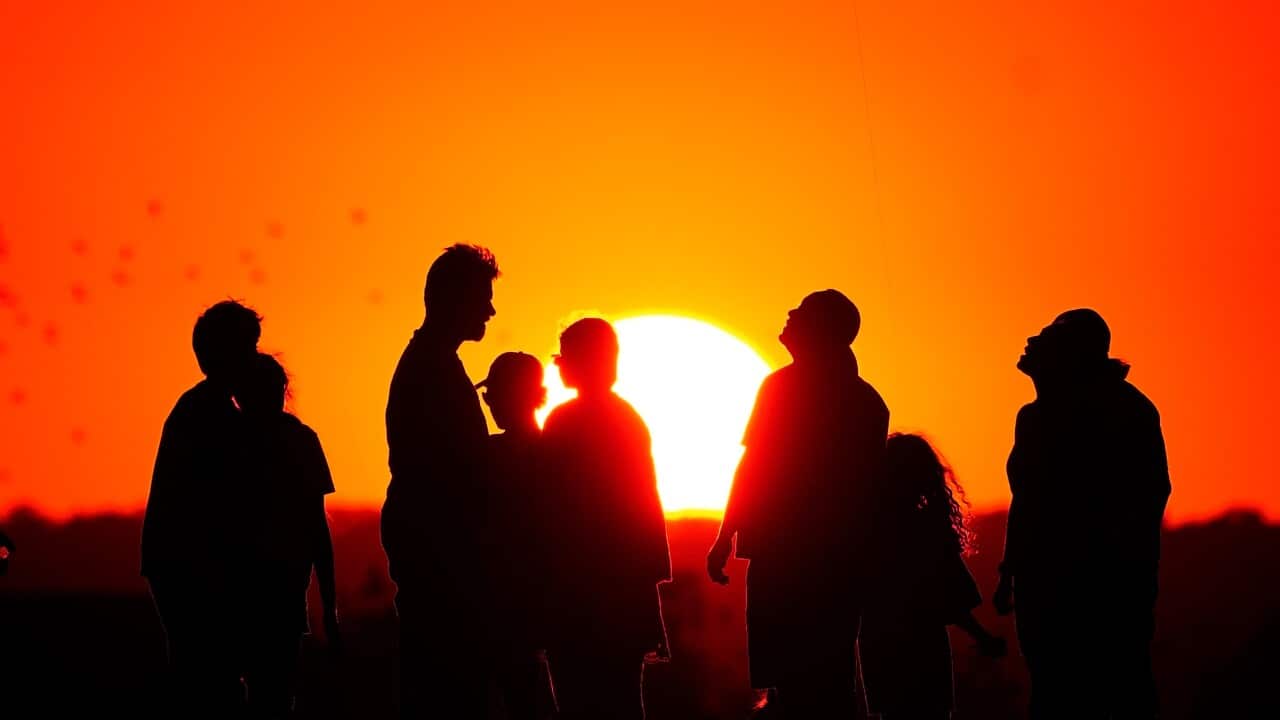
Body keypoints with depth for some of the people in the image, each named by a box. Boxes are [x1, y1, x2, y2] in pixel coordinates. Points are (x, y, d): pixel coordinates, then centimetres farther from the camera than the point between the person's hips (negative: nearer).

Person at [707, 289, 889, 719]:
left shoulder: (784, 386, -7)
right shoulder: (866, 399, 11)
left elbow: (754, 465, -10)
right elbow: (869, 486, 13)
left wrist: (725, 538, -6)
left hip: (785, 554, -6)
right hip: (841, 558, 6)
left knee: (787, 678, -6)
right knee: (829, 677, 10)